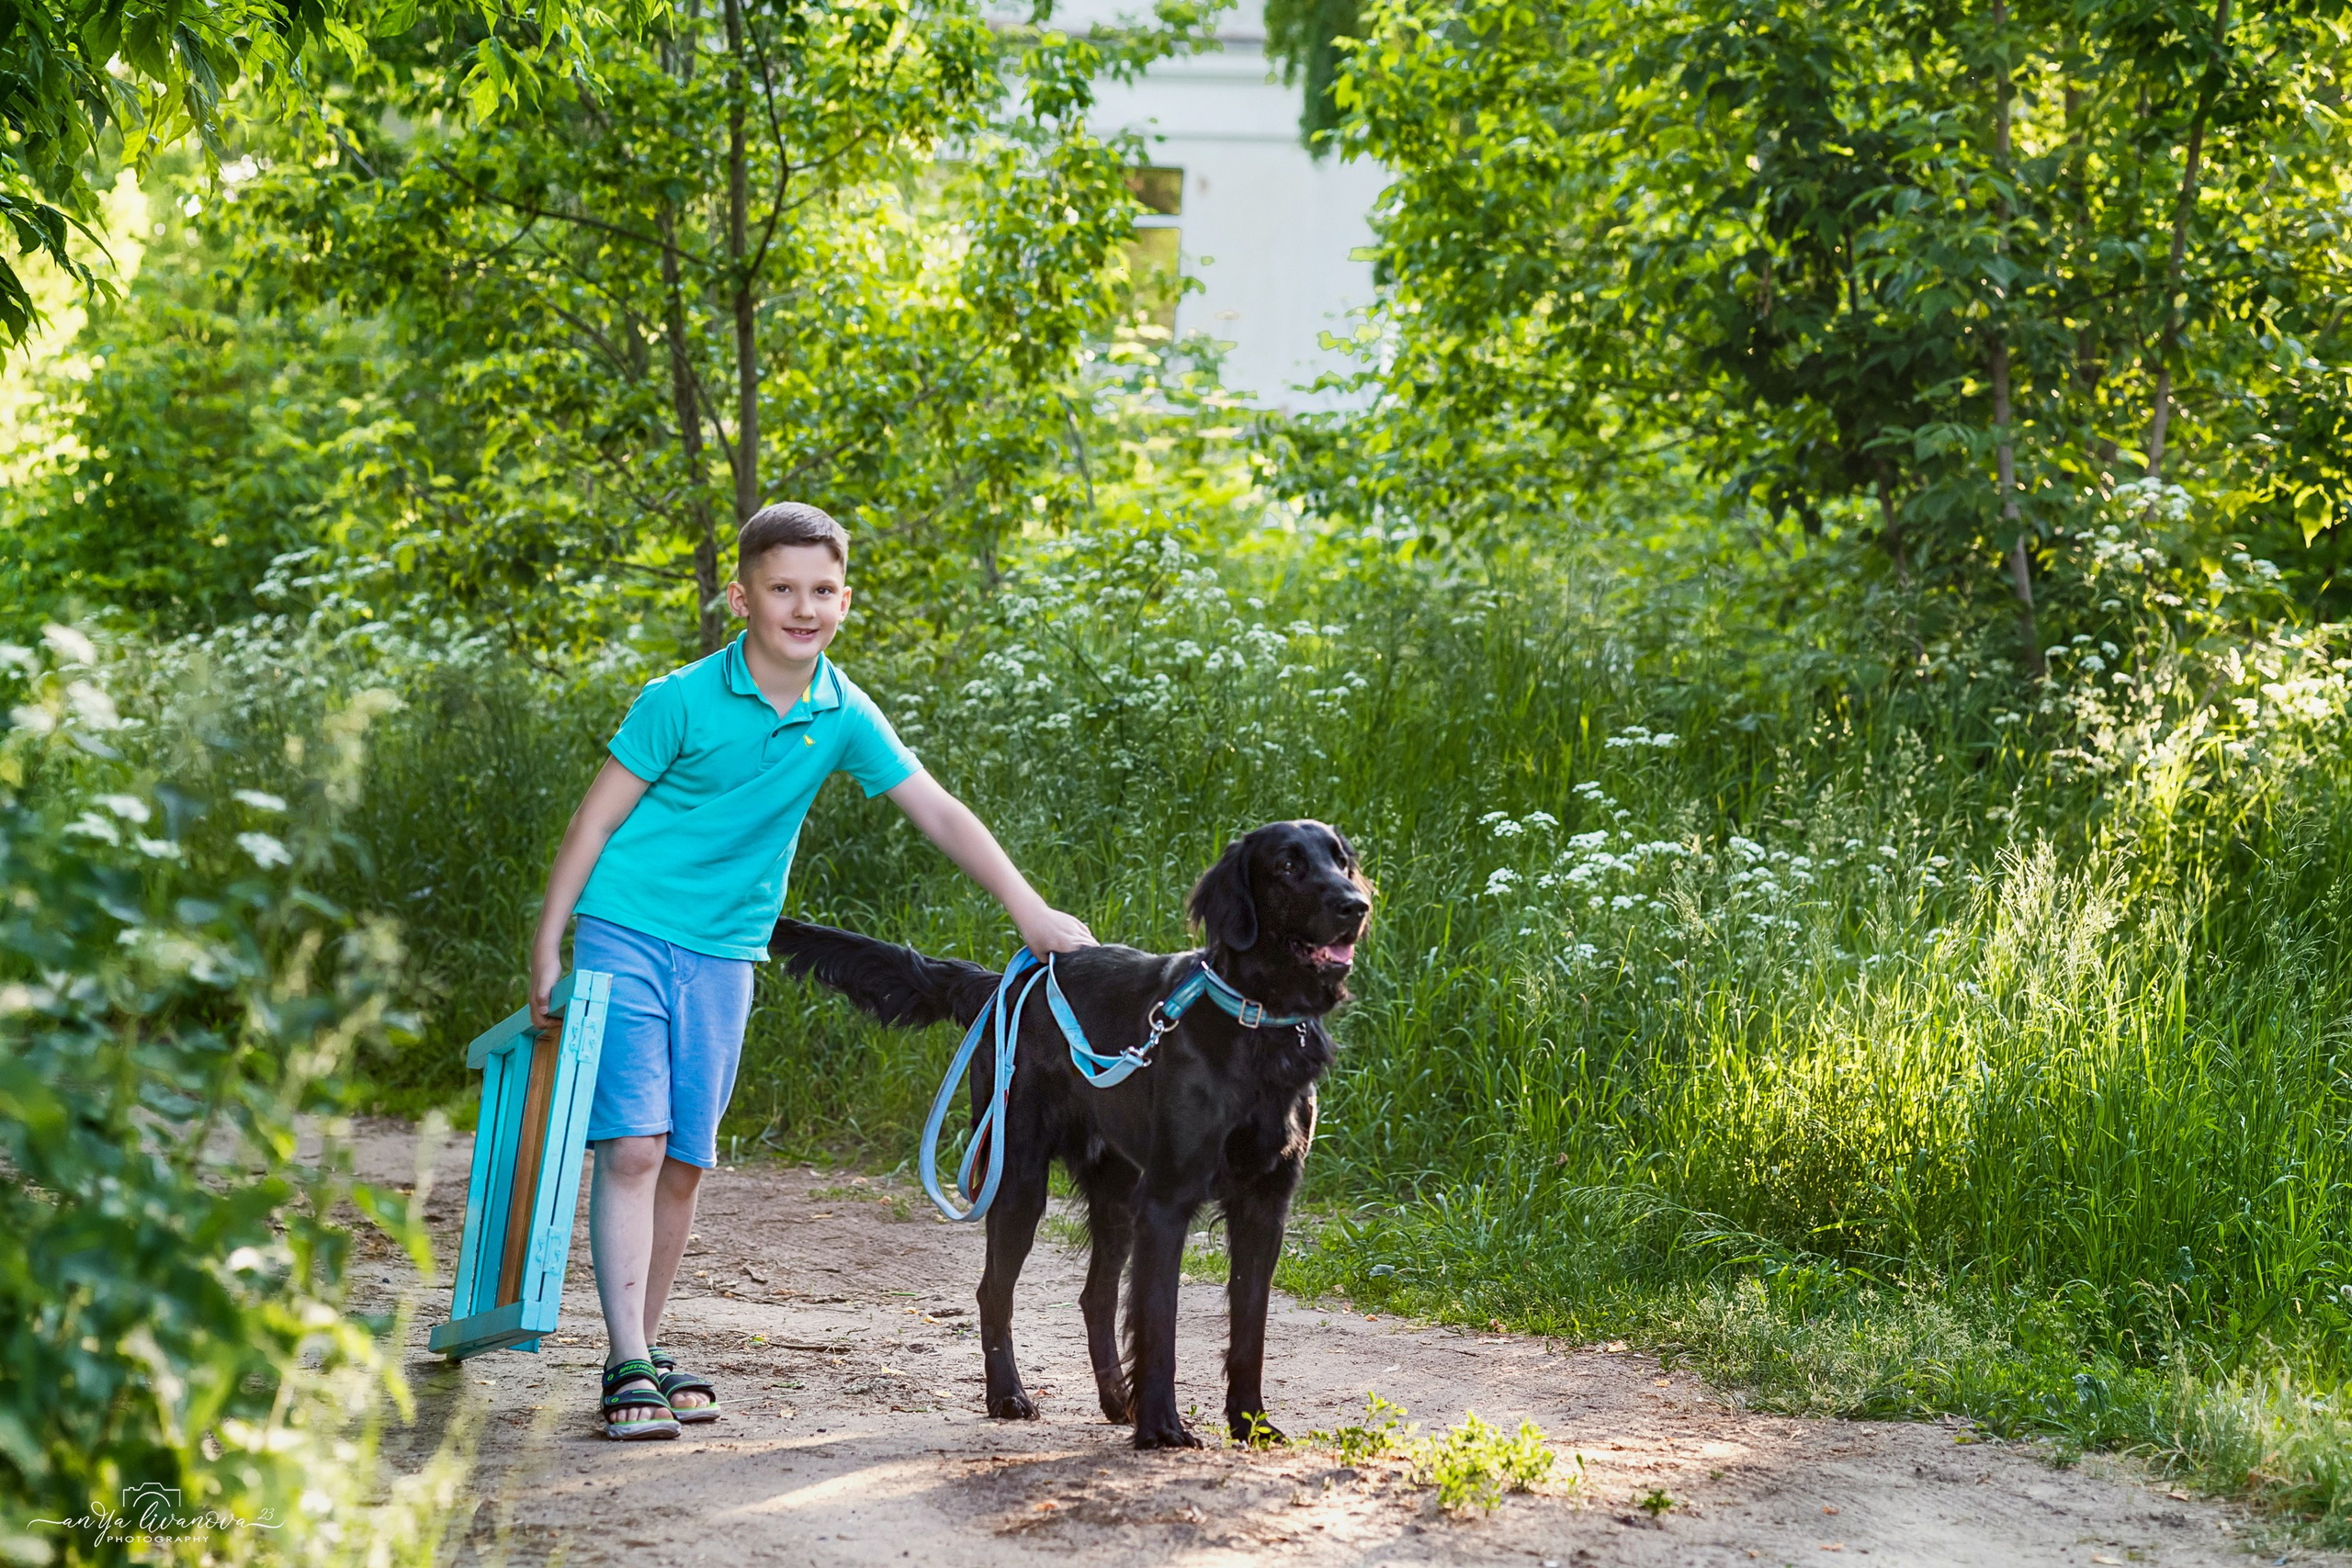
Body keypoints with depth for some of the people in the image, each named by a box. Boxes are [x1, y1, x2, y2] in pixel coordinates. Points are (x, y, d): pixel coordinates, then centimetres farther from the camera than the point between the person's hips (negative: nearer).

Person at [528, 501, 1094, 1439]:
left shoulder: (843, 716, -1)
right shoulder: (682, 703, -13)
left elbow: (938, 811, 1)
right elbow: (597, 818, -7)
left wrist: (1029, 911, -4)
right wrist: (547, 948, -6)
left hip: (725, 953, 5)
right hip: (626, 934, -5)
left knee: (685, 1164, 7)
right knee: (632, 1147, -13)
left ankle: (647, 1347, 20)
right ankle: (628, 1368, -14)